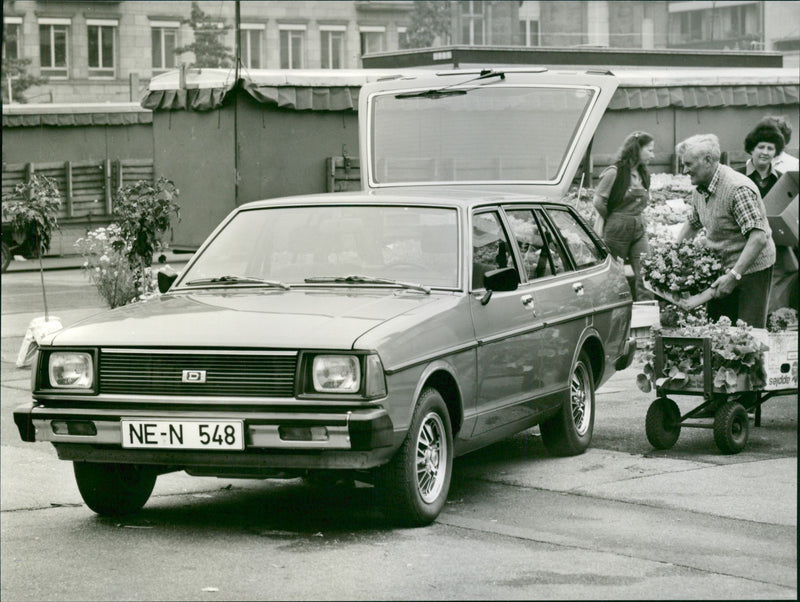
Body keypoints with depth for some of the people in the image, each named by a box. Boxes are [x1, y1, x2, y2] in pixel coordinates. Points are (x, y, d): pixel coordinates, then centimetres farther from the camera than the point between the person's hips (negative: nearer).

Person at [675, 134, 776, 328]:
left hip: (751, 268, -8)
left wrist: (734, 275, -34)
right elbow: (692, 224, 25)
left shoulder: (738, 189, -24)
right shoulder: (700, 190, 4)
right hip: (722, 267, 9)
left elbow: (758, 238, -31)